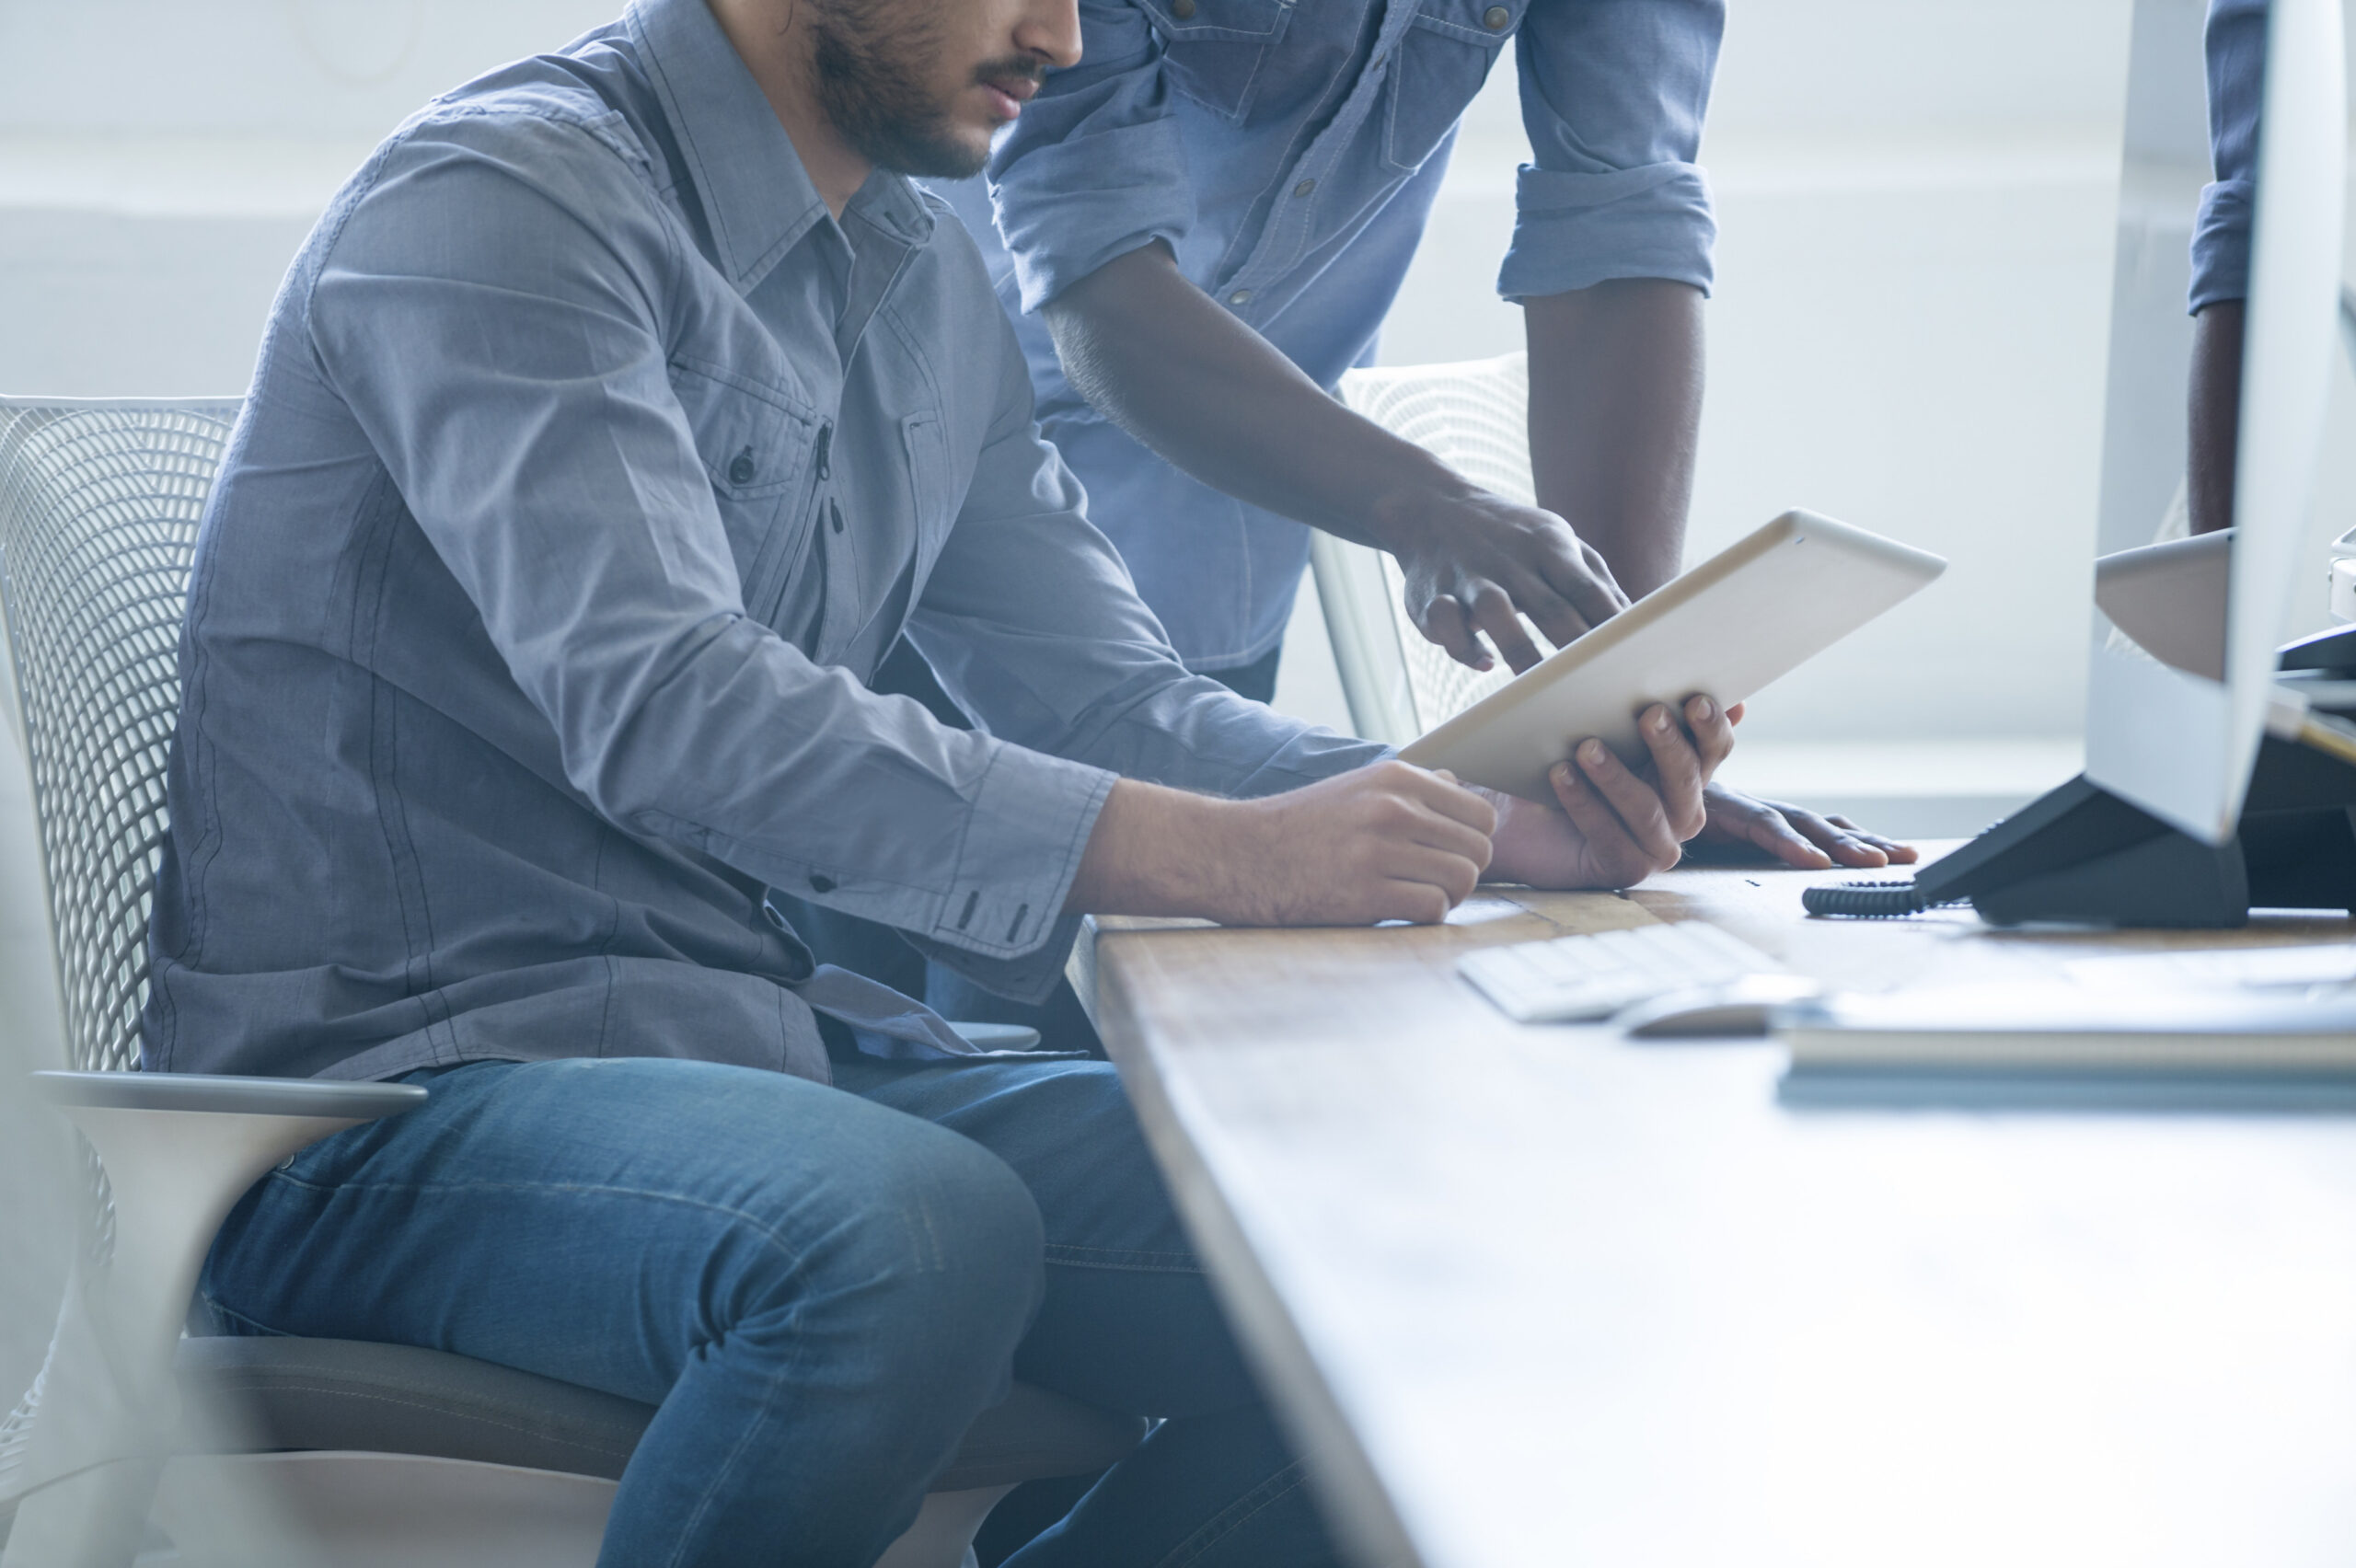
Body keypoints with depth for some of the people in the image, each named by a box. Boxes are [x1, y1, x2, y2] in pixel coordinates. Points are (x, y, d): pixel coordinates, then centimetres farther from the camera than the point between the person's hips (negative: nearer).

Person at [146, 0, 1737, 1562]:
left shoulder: (932, 290, 14)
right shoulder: (507, 200, -12)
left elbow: (1112, 698, 13)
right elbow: (661, 708, -26)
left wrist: (1483, 817, -6)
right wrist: (1227, 856, -31)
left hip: (764, 1049, 7)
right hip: (405, 1088, -7)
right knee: (910, 1233, -37)